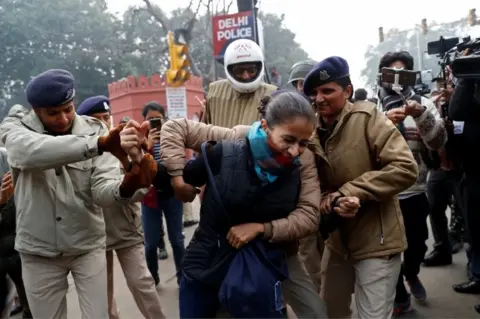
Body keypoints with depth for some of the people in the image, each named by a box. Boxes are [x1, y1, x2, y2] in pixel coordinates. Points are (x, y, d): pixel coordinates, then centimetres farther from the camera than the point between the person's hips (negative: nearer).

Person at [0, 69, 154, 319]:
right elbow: (34, 152, -37)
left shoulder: (94, 129, -9)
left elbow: (102, 191, -18)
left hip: (88, 246, 0)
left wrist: (125, 187, -43)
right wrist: (100, 143, -50)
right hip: (38, 251, 0)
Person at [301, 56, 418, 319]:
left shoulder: (366, 117, -14)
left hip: (375, 238, -6)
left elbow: (406, 168, -22)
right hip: (337, 238, 6)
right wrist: (327, 201, -17)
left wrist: (348, 192, -23)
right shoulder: (312, 131, 1)